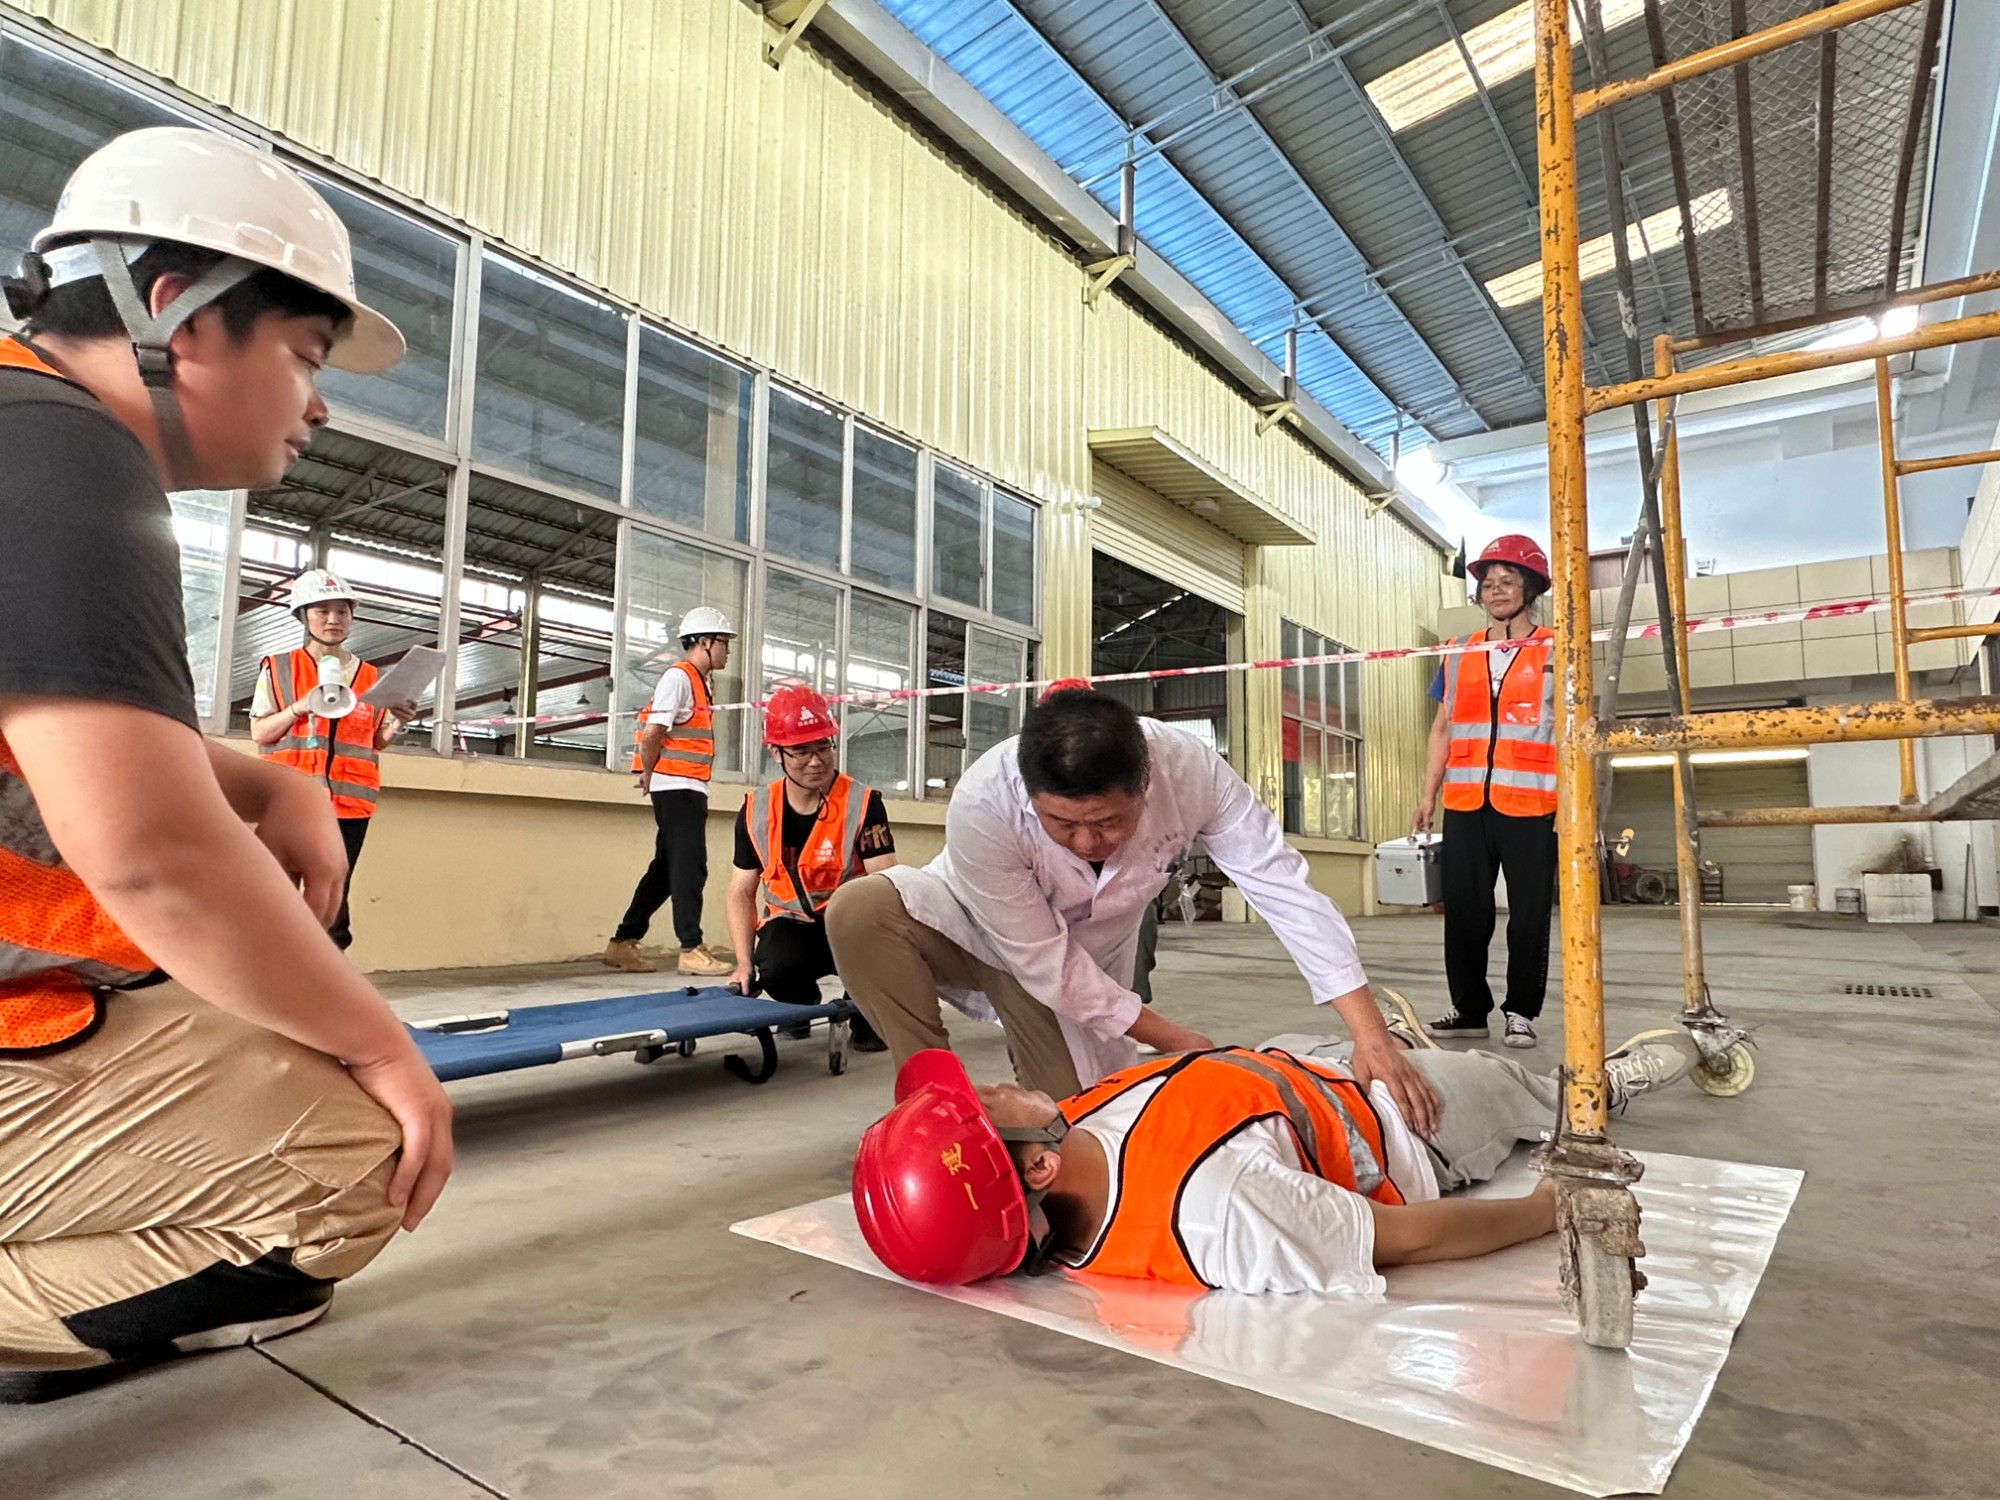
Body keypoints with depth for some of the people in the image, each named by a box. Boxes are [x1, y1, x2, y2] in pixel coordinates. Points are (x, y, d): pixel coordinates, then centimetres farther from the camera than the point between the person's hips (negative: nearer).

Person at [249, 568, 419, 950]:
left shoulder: (369, 677, 13)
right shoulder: (278, 669, 7)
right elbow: (258, 732, 3)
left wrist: (397, 724, -6)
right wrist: (299, 708, -13)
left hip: (349, 802, 2)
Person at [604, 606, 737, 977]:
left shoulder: (704, 682, 17)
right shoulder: (678, 677, -12)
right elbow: (651, 735, -17)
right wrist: (649, 775, -5)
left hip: (692, 788, 9)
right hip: (675, 786, -9)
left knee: (667, 867, 12)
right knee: (689, 866, -6)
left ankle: (623, 942, 20)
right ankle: (691, 949, 0)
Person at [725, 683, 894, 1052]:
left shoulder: (863, 803, -16)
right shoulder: (756, 812, -5)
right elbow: (741, 892, 3)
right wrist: (744, 963, -8)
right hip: (792, 925, 2)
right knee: (775, 971, -32)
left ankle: (866, 1014, -9)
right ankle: (803, 1005, 10)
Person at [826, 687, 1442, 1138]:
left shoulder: (1190, 770, -32)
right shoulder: (981, 805, -38)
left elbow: (1286, 889, -28)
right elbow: (1041, 962, -28)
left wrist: (1370, 1031, -34)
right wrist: (1170, 1038, -22)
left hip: (1088, 952, 3)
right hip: (979, 923, -2)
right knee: (860, 910, -33)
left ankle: (1031, 1062, 34)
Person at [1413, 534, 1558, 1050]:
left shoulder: (1556, 651, 4)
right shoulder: (1459, 655, 14)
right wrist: (1429, 796, 10)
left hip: (1530, 807, -3)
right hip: (1465, 804, 4)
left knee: (1529, 914, 3)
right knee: (1464, 911, 6)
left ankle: (1521, 1012, 16)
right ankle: (1470, 1008, 17)